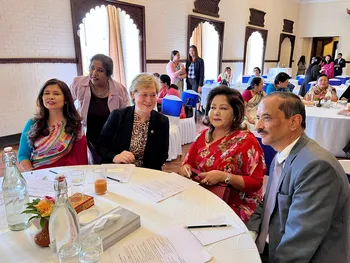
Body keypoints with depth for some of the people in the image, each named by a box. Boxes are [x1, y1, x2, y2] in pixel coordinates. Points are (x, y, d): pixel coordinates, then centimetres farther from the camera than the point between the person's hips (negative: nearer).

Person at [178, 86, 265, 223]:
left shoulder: (246, 141, -11)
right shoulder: (203, 135, 5)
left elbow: (256, 182, -12)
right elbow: (188, 163, 10)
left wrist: (224, 177, -23)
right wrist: (186, 169, -13)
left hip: (235, 208, -5)